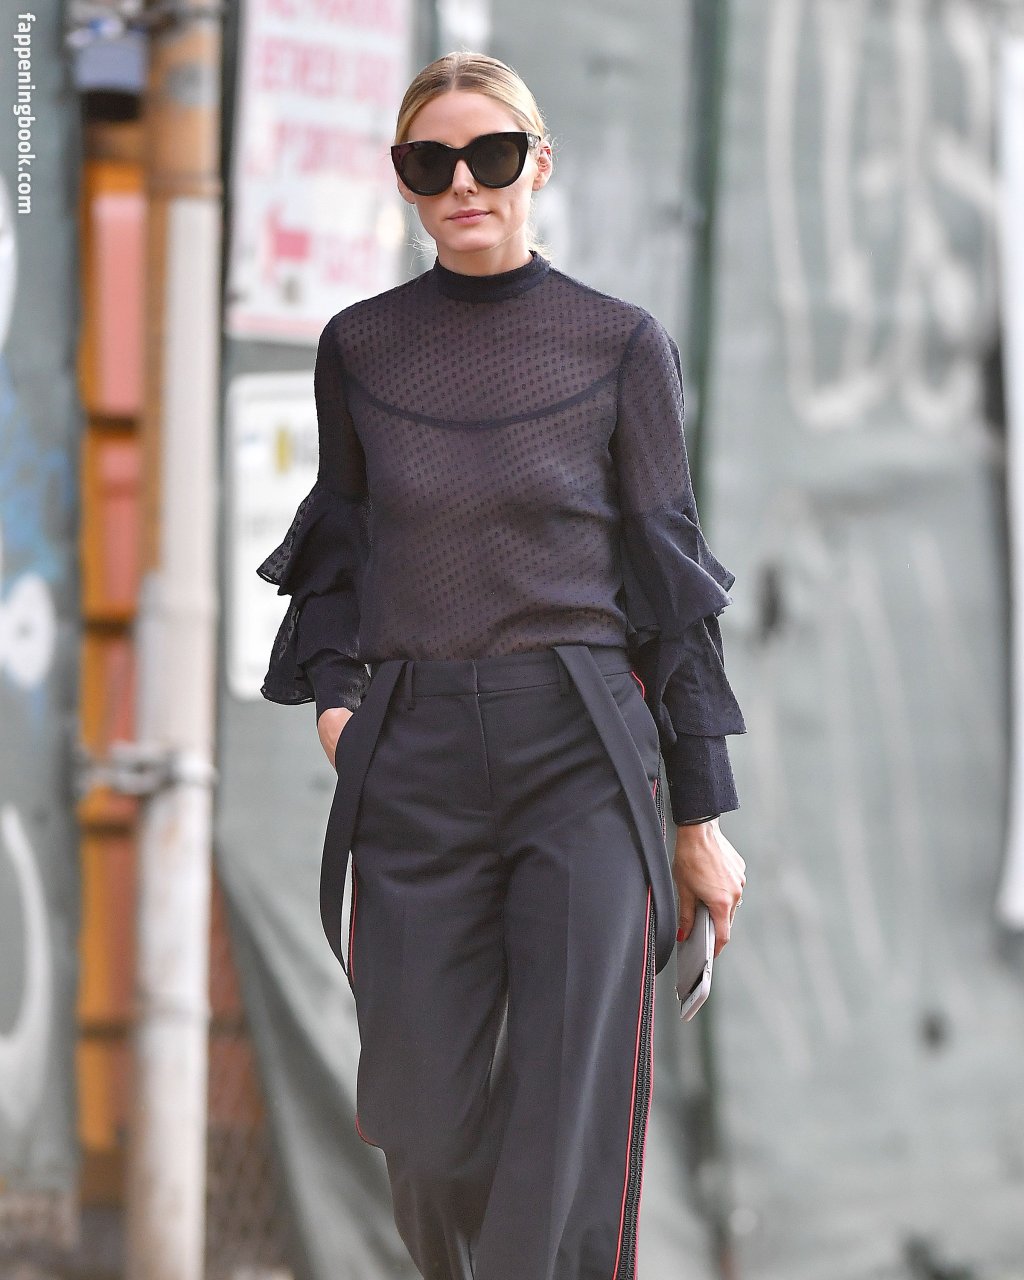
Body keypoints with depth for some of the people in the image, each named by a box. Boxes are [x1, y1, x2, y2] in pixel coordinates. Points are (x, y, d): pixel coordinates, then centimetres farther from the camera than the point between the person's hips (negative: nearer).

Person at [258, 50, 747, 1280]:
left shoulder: (620, 346, 2)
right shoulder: (359, 349, 8)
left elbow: (668, 580, 5)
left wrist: (704, 814, 3)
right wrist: (331, 691, 2)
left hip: (584, 759, -2)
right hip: (413, 762, 2)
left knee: (574, 1145, -11)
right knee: (422, 1124, 2)